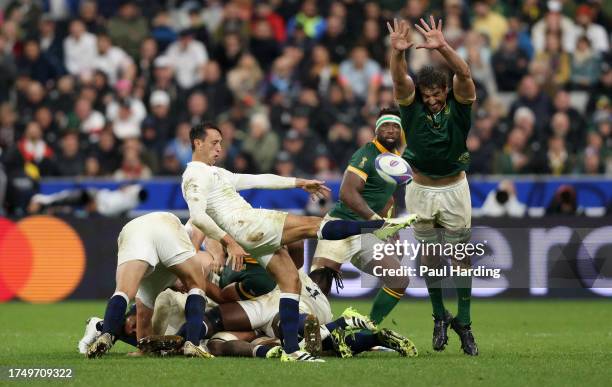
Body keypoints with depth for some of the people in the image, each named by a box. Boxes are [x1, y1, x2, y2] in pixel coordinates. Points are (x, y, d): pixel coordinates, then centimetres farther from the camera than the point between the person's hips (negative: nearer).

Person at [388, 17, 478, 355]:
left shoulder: (459, 104, -13)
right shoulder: (412, 105, -11)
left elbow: (463, 74, -31)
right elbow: (399, 80, -30)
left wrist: (442, 47, -49)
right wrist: (398, 53, -51)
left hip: (454, 189, -1)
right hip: (421, 190, 1)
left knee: (460, 256, 1)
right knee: (430, 255, 10)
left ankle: (463, 323, 7)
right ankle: (440, 318, 23)